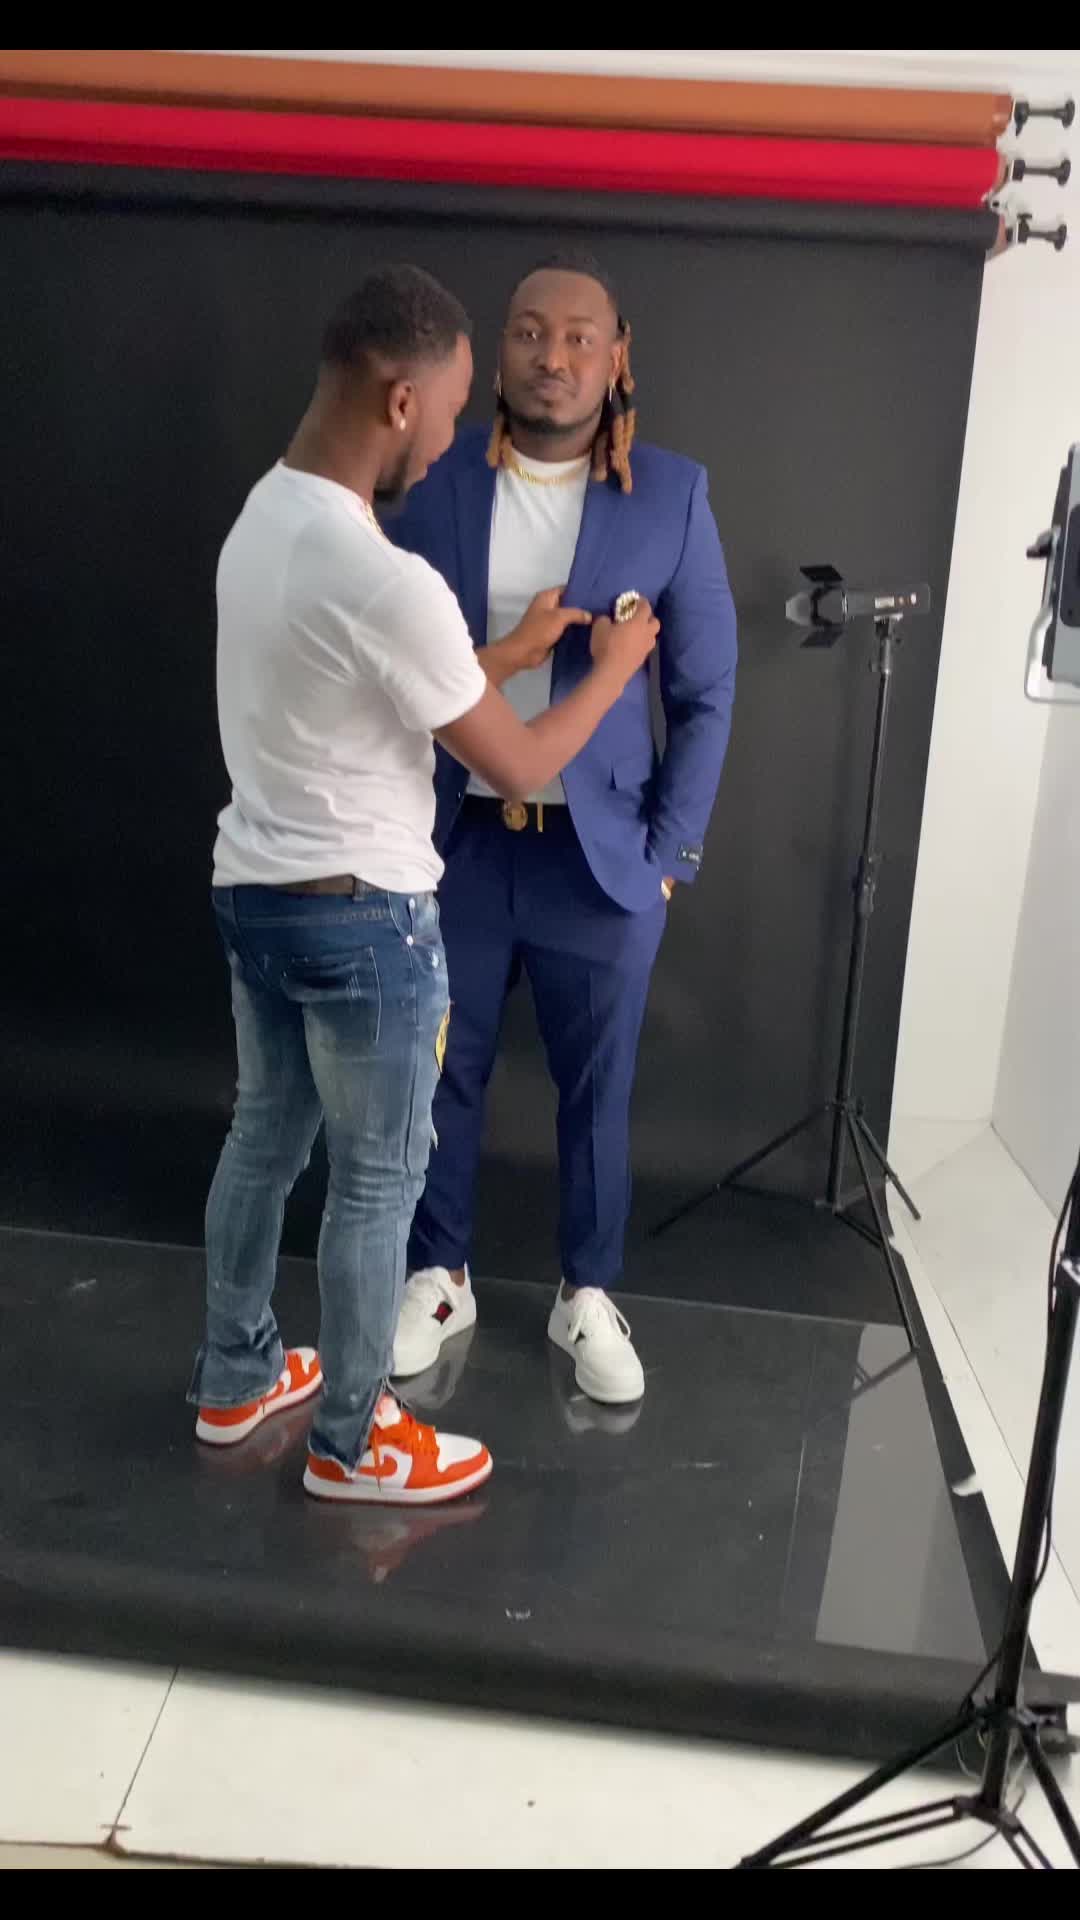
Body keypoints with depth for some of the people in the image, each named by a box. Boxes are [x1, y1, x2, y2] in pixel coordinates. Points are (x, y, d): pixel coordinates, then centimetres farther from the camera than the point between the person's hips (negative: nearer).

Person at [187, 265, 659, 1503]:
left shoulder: (263, 521, 3)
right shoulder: (382, 579, -26)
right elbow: (517, 768, -16)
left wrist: (514, 648, 14)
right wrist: (613, 665, -1)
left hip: (252, 891, 9)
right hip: (360, 918, -9)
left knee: (264, 1137, 22)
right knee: (378, 1182, 8)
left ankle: (234, 1380, 39)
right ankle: (351, 1444, 25)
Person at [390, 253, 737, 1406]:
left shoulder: (672, 495, -4)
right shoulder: (437, 485, -1)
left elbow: (706, 694, -1)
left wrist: (670, 852, -5)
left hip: (603, 851, -1)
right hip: (456, 843, 1)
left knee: (597, 1086, 11)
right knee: (442, 1075, 12)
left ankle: (587, 1296, 31)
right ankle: (438, 1278, 33)